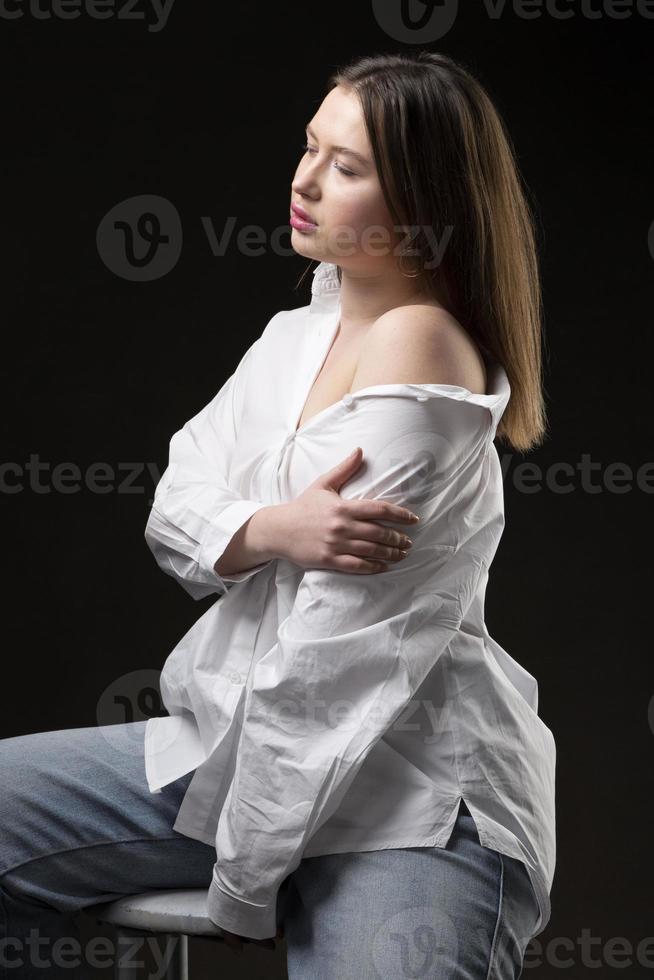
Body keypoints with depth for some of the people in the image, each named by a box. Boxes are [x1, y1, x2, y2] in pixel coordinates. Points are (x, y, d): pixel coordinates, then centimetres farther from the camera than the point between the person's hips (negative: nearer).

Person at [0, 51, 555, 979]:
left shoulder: (417, 344, -18)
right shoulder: (298, 334, 8)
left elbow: (333, 648, -20)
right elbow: (172, 511, 3)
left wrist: (242, 886, -16)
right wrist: (271, 532, -21)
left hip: (412, 805, -8)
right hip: (240, 744, 8)